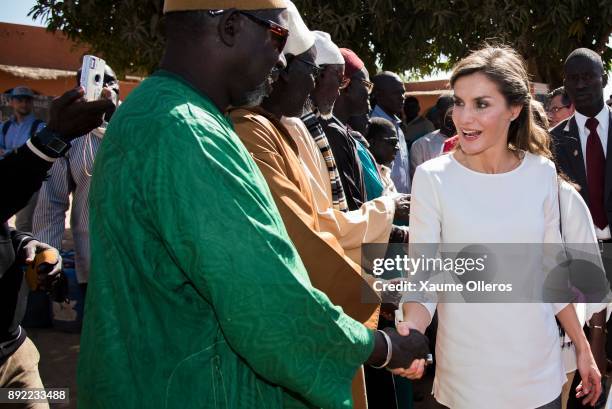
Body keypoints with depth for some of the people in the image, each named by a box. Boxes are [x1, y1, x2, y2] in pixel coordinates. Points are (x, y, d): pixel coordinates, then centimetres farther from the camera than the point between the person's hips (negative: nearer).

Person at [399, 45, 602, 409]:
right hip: (467, 373, -3)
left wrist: (583, 348, 10)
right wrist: (410, 329, -30)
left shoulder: (542, 171, -3)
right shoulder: (432, 177, -13)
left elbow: (552, 268, 7)